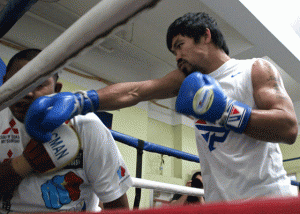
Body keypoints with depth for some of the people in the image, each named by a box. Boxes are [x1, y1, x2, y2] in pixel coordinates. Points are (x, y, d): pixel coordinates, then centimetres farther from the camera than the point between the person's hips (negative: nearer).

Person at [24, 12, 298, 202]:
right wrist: (77, 101, -14)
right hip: (219, 201, 3)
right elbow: (134, 91, -2)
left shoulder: (256, 69, -1)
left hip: (266, 195, -3)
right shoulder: (188, 80, 11)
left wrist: (224, 110, -21)